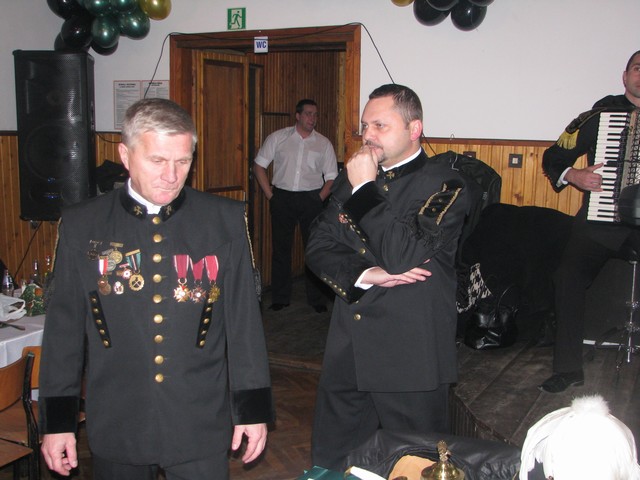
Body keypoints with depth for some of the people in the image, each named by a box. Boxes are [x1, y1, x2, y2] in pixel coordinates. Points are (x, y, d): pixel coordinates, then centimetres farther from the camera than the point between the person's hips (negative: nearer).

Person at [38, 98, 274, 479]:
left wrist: (253, 407, 1)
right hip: (116, 431, 1)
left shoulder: (226, 220, -3)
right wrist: (57, 419, 5)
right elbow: (64, 327, 3)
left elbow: (245, 319, -1)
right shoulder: (82, 225, -1)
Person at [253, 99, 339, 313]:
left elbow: (331, 177, 7)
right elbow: (259, 165, 6)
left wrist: (319, 199, -6)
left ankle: (317, 299, 15)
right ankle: (280, 298, 18)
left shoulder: (323, 143, 5)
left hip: (311, 198, 0)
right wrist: (270, 195, -1)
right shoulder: (278, 138, 3)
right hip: (282, 197, 0)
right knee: (281, 247, 6)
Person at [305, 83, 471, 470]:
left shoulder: (444, 184, -9)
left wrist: (365, 189, -16)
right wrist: (364, 275, -14)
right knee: (330, 462, 17)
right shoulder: (352, 178, 10)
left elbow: (404, 255, -23)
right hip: (347, 351, 6)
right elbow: (318, 246, 4)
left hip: (411, 355, -5)